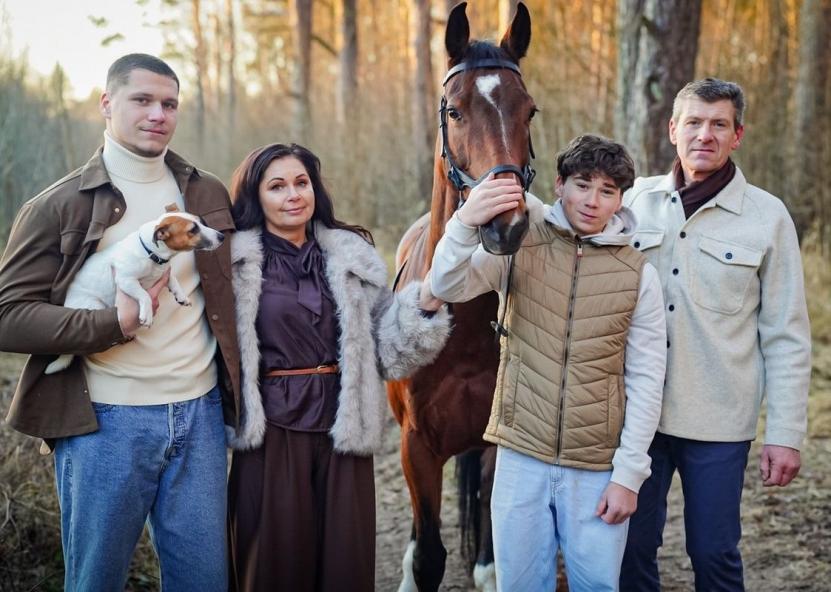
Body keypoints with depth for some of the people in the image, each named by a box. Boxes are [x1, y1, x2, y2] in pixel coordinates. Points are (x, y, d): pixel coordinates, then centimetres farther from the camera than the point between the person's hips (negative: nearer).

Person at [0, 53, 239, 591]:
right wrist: (115, 324, -18)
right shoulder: (59, 206, -3)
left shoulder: (207, 196, 9)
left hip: (200, 414, 3)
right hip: (104, 421, -3)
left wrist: (236, 401, 9)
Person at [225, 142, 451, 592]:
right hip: (271, 432, -2)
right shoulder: (236, 263, -1)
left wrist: (425, 307, -8)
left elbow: (385, 349, 8)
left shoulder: (353, 257, 8)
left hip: (342, 428, 3)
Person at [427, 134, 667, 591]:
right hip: (521, 457, 1)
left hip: (598, 468, 0)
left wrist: (628, 474, -5)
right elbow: (447, 289, -13)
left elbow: (645, 381, -1)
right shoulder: (519, 247, -1)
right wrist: (464, 224, -32)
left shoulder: (639, 273, -2)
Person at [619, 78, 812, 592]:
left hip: (718, 421, -2)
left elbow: (787, 337, -2)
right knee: (631, 548, 11)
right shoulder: (637, 201, 2)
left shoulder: (768, 217, -3)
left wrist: (786, 434, -5)